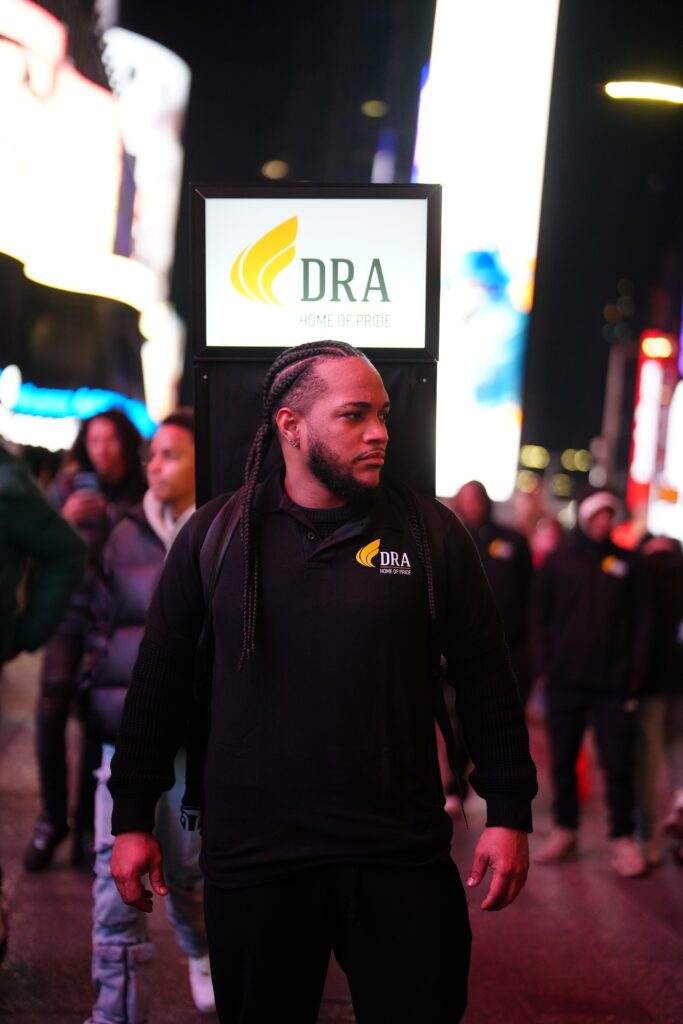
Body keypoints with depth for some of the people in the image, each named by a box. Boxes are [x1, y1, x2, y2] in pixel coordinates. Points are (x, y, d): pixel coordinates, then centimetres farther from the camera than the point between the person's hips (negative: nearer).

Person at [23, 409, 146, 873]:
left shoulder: (141, 496, 0)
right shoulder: (70, 485, 2)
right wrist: (64, 519, -16)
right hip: (70, 612, 0)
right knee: (52, 707, -14)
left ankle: (87, 827, 10)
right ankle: (52, 819, 1)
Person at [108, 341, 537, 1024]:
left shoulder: (429, 532, 3)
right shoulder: (215, 534, 3)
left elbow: (485, 680, 5)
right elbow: (159, 680, 8)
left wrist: (509, 813, 1)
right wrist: (132, 818, 7)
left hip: (403, 858, 0)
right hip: (250, 859, 0)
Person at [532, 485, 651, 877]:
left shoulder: (628, 563, 5)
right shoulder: (557, 562, 7)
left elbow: (642, 620, 5)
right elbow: (542, 616, 9)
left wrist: (635, 672, -2)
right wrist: (547, 664, 0)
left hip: (613, 684, -1)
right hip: (564, 682, 2)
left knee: (619, 764, -3)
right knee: (563, 760, 7)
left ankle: (624, 838, 4)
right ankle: (565, 832, 18)